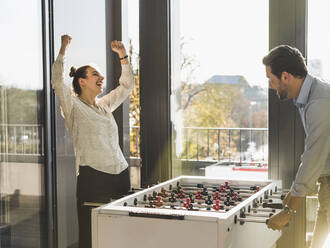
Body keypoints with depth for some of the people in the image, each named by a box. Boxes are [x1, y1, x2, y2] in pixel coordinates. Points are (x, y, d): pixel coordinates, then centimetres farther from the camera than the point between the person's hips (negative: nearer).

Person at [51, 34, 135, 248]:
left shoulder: (105, 105, 19)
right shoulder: (74, 107, 1)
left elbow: (127, 85, 28)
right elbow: (57, 80, -12)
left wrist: (123, 56, 19)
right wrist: (63, 48, -8)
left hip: (120, 174, 6)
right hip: (92, 176, -6)